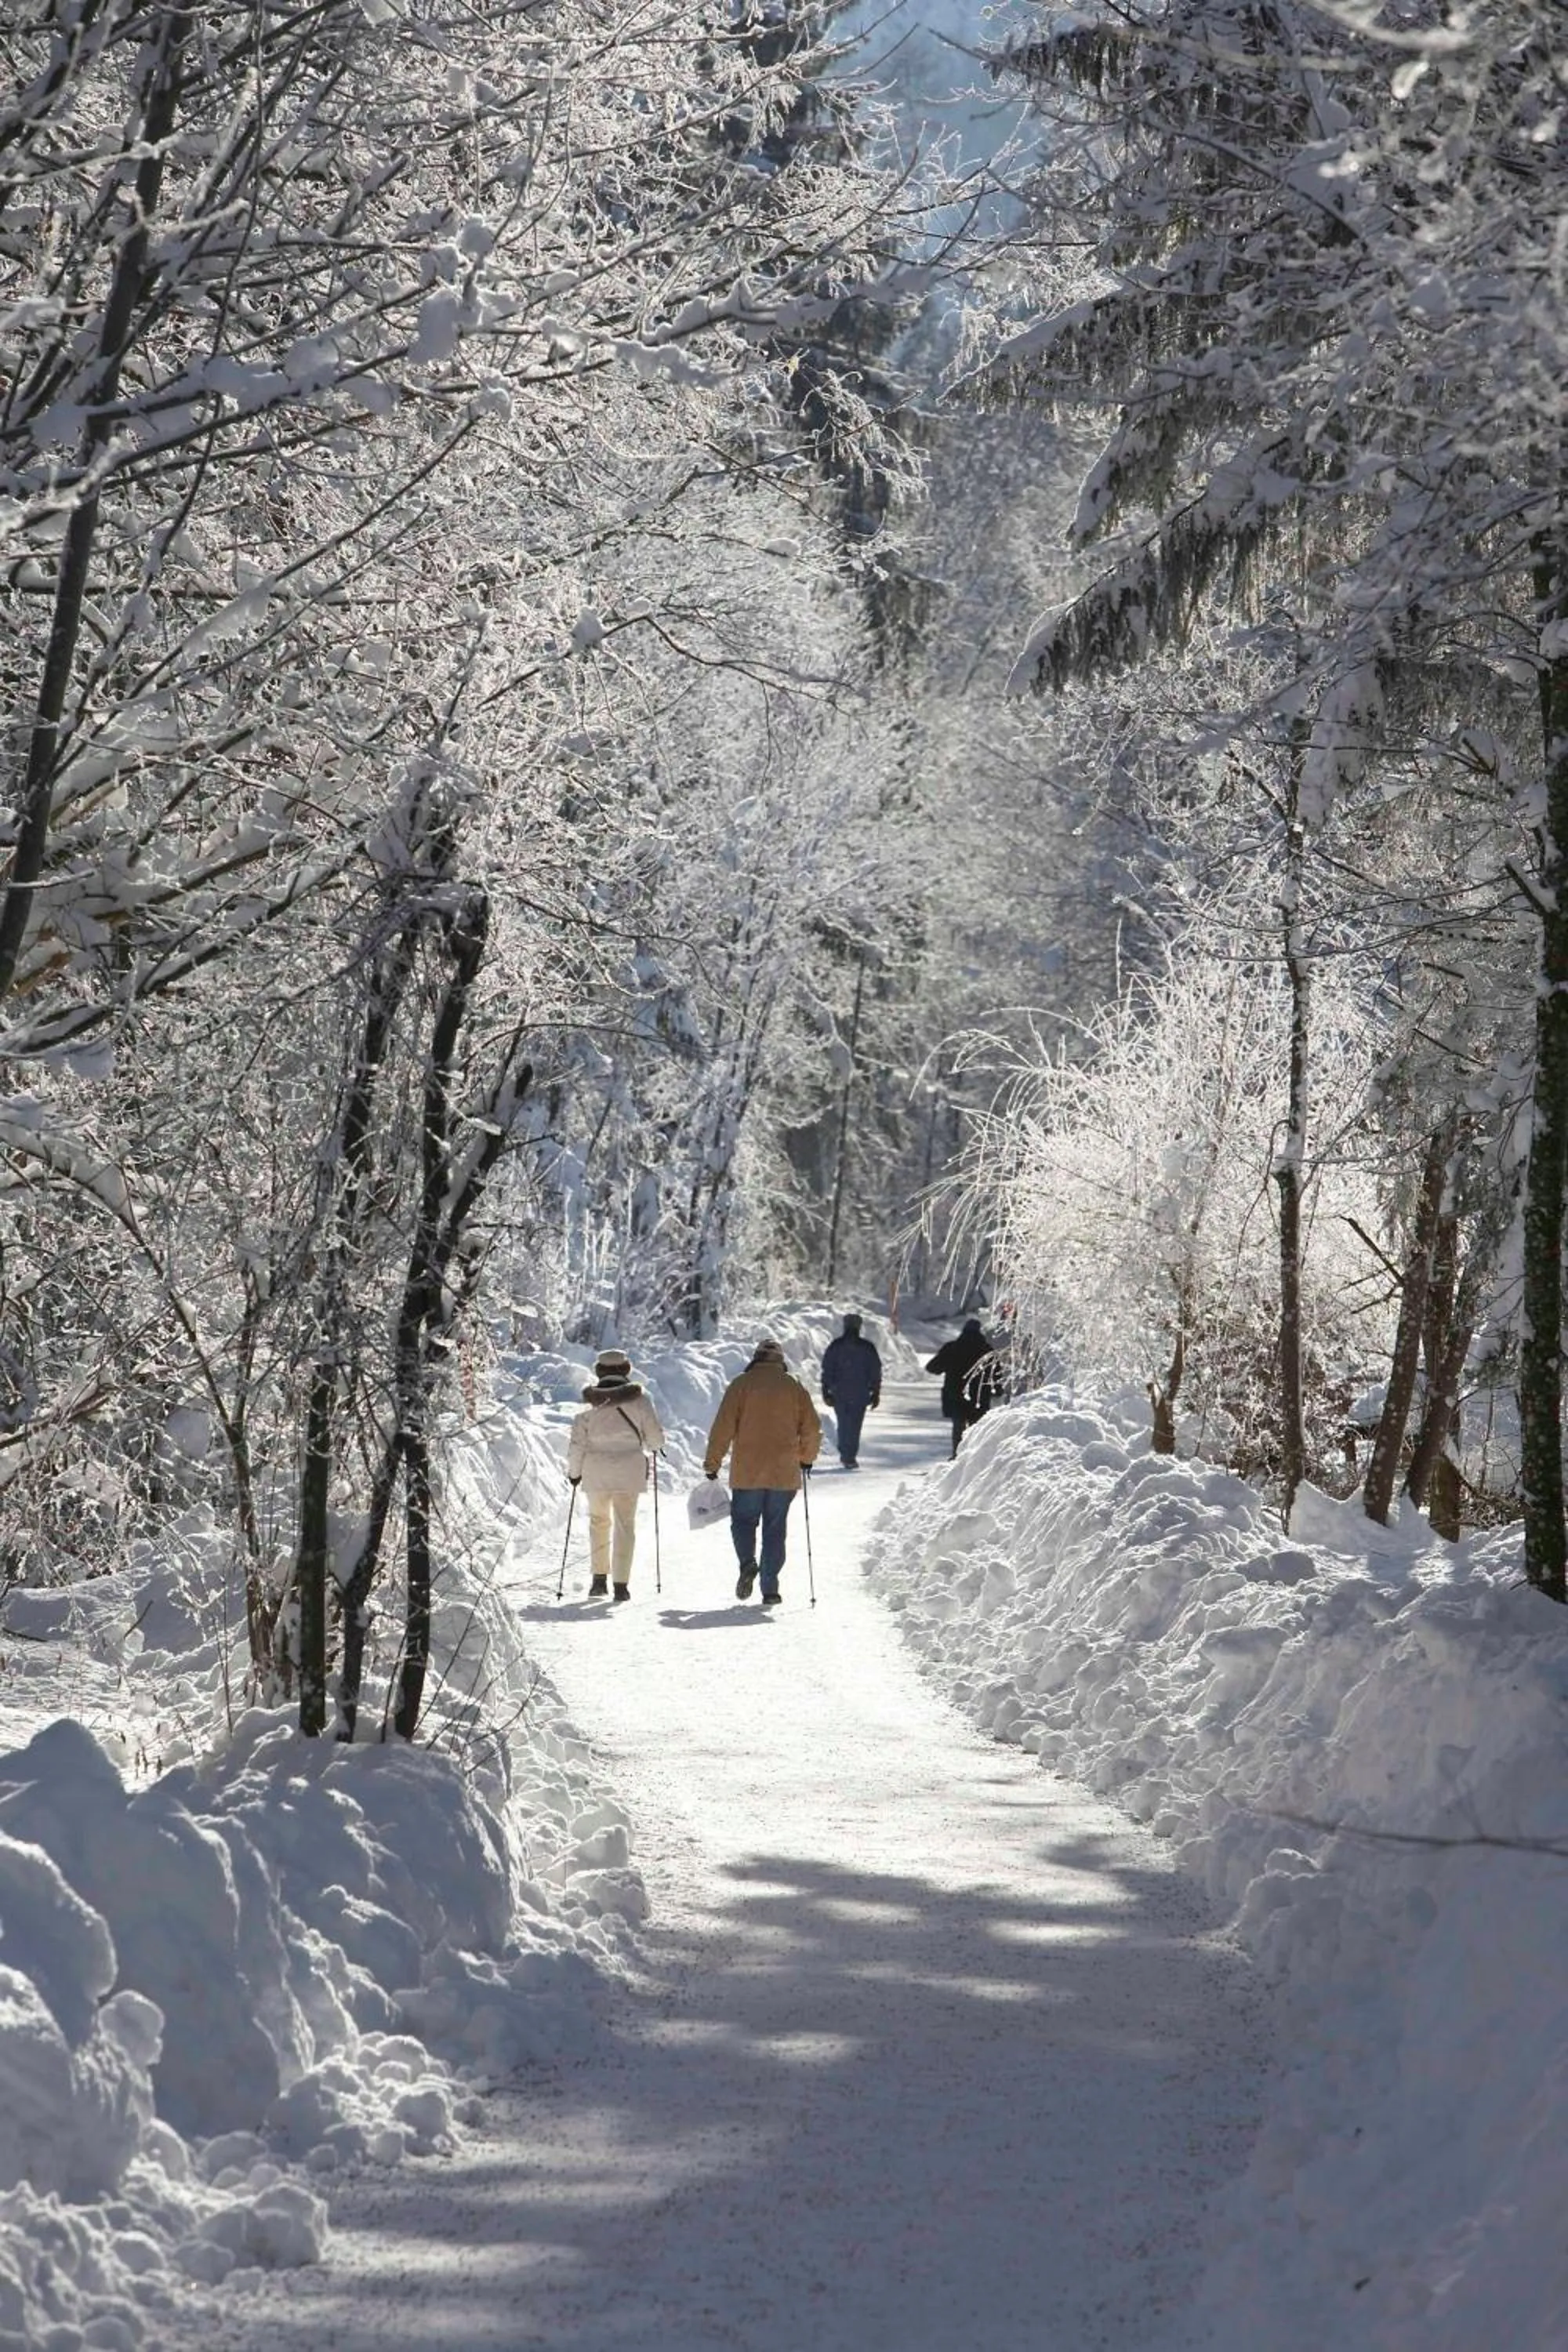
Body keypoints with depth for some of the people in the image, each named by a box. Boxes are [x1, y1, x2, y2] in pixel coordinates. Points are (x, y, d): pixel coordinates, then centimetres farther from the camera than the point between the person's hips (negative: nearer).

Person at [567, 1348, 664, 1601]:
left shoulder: (590, 1402, -2)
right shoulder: (637, 1400, -3)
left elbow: (578, 1442, -2)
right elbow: (656, 1438, 1)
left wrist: (574, 1472, 10)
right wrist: (651, 1447, 24)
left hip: (596, 1469, 1)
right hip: (629, 1470, -1)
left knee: (599, 1521, 18)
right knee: (625, 1524, 6)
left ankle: (599, 1578, 12)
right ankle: (621, 1584, 1)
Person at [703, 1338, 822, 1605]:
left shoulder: (741, 1385, 0)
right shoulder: (795, 1387, 6)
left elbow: (723, 1427, -3)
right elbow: (812, 1429, 6)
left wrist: (712, 1463, 4)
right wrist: (806, 1458, 23)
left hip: (747, 1471, -2)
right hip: (785, 1473, 2)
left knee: (743, 1520, 12)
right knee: (775, 1528, 8)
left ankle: (748, 1562, -16)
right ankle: (770, 1590, 3)